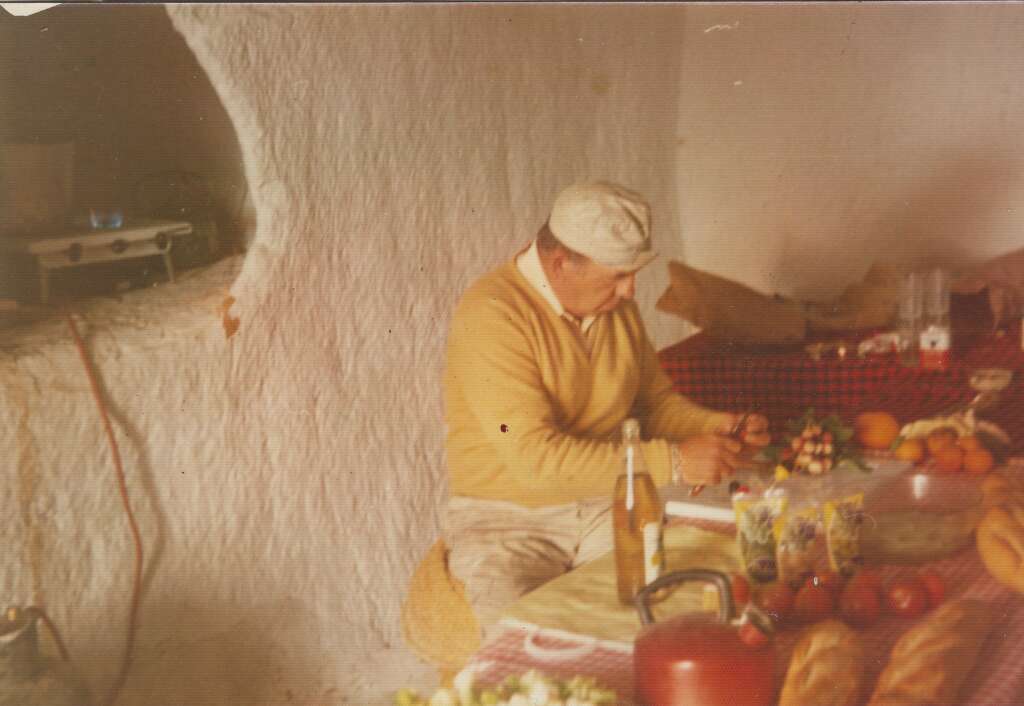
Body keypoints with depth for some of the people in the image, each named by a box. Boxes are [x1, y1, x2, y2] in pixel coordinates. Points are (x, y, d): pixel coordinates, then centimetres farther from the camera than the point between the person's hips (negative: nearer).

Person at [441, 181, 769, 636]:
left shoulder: (616, 305, 4)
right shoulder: (491, 315, -19)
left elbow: (656, 400, 19)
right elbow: (535, 457, -26)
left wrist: (716, 426, -3)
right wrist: (671, 463, -27)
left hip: (605, 506, 6)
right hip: (507, 521, -5)